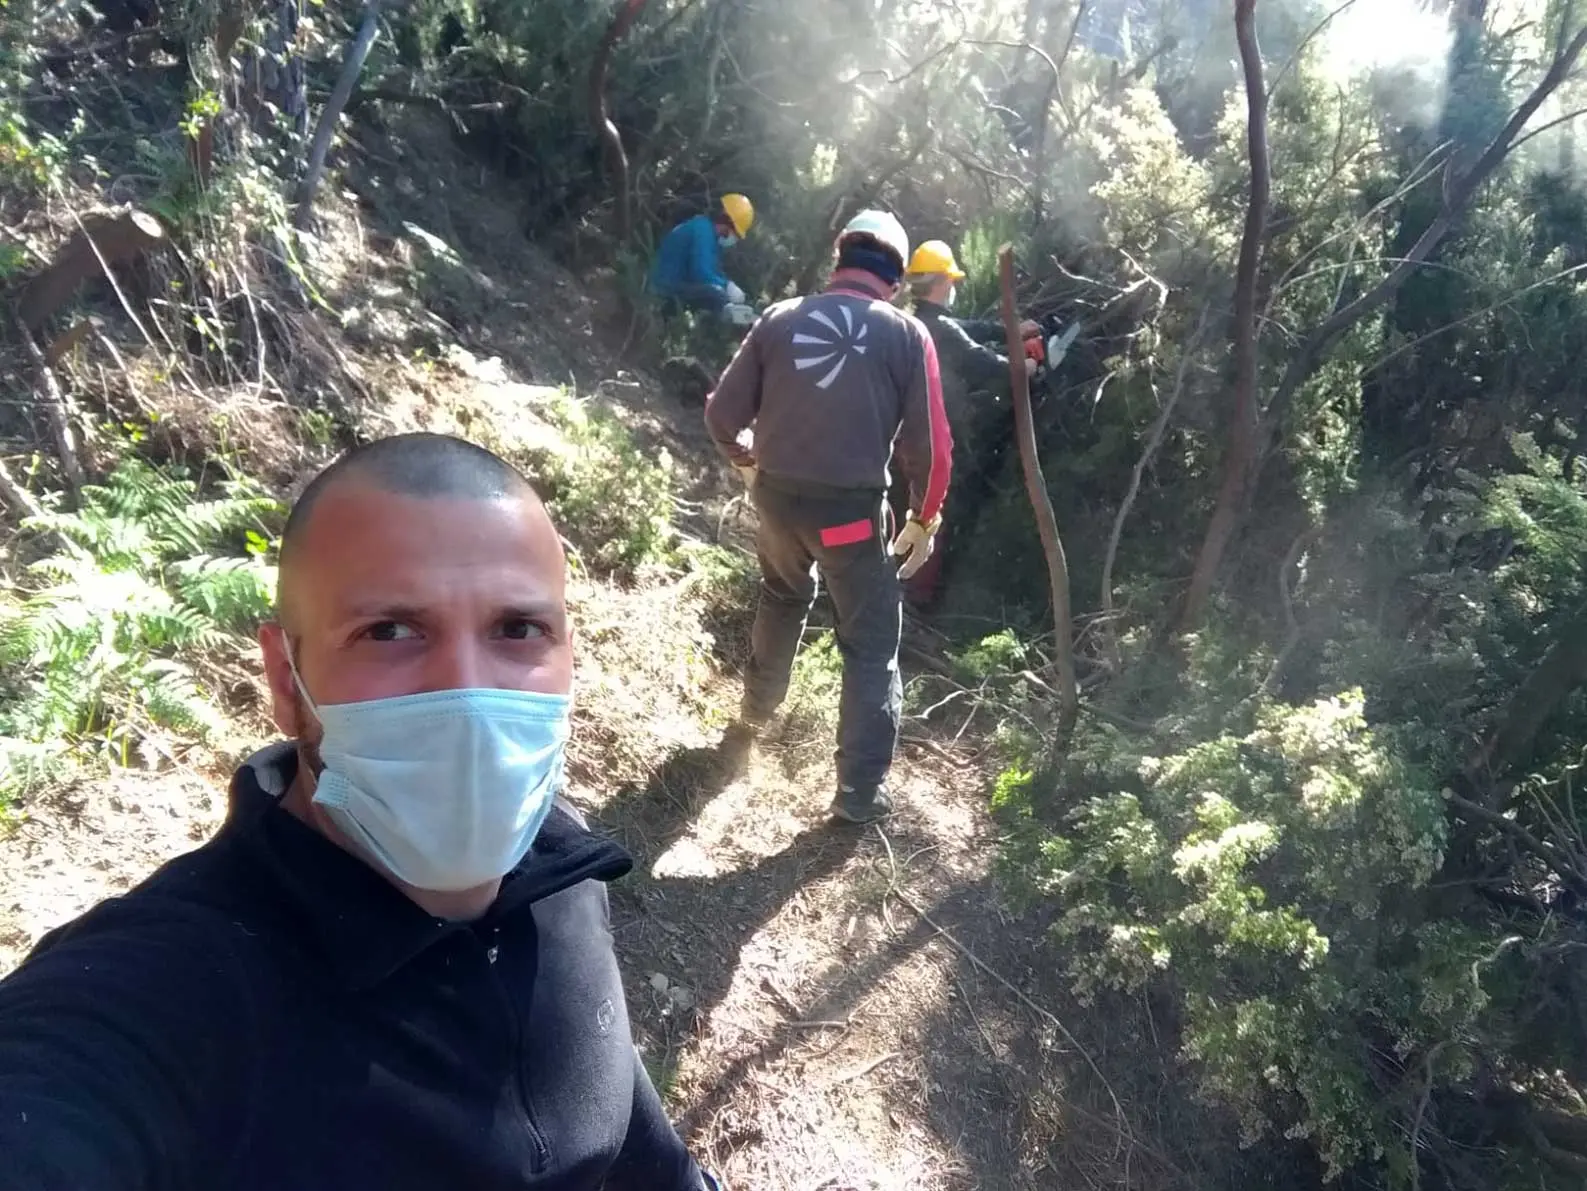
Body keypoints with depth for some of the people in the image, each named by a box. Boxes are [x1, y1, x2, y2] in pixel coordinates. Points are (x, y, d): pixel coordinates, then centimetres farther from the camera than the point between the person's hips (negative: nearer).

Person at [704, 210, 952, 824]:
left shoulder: (780, 318, 3)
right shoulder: (906, 333, -3)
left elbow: (723, 414, 3)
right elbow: (930, 444, -7)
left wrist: (749, 461, 23)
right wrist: (924, 519, 8)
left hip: (777, 495, 4)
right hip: (852, 507, -3)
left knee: (782, 599, 31)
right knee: (872, 642, 10)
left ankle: (755, 713, 49)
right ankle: (861, 790, 13)